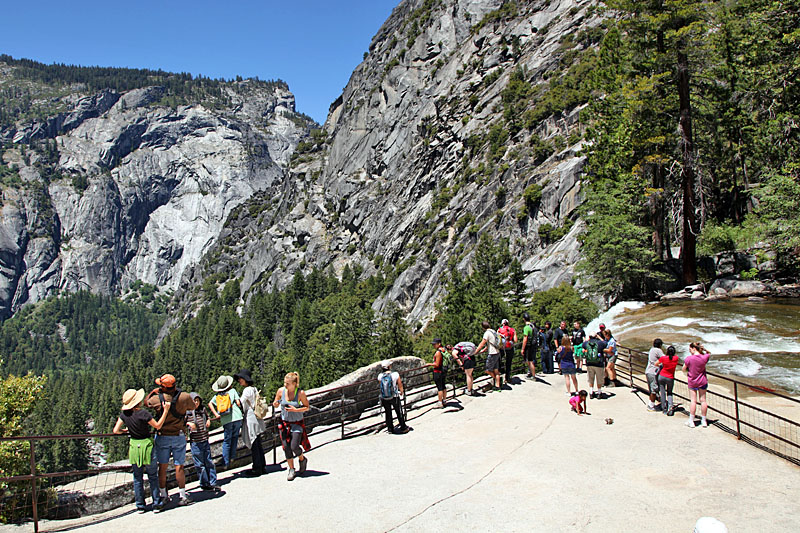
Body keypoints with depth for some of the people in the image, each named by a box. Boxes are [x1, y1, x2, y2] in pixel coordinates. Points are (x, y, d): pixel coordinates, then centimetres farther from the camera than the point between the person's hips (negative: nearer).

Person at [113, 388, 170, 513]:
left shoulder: (124, 414, -3)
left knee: (137, 478, 14)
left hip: (133, 446, 4)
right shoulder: (143, 413, -19)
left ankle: (140, 506, 19)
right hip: (147, 445, -4)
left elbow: (116, 430, 1)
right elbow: (157, 426, -10)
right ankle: (156, 504, 10)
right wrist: (166, 410, -10)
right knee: (153, 477, 8)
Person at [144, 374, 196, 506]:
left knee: (163, 467, 12)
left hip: (162, 437, 0)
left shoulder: (156, 399, -13)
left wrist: (153, 391, 16)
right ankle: (183, 497, 7)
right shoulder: (184, 397, -11)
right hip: (179, 436, 0)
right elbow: (193, 406, 10)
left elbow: (145, 402, 7)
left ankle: (163, 495, 20)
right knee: (179, 467, 5)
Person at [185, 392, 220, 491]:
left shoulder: (203, 409, 8)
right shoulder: (187, 412, -7)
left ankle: (213, 483, 16)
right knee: (200, 464, 3)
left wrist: (208, 420, 7)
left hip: (205, 440, 5)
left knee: (209, 462, 8)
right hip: (195, 442, -5)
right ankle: (205, 484, 15)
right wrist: (188, 424, -23)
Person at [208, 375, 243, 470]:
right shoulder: (232, 391, 7)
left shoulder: (217, 395, 16)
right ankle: (232, 456, 9)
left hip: (226, 421, 2)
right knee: (235, 437, 17)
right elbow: (238, 403, -2)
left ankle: (225, 463, 8)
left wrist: (216, 414, -1)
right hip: (236, 417, -2)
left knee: (226, 441, 9)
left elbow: (210, 404, 3)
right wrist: (240, 408, 17)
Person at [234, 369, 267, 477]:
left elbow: (241, 403, -14)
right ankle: (262, 467, 19)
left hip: (250, 418, -8)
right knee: (258, 444, 13)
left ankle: (257, 469, 5)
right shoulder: (254, 389, 12)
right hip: (257, 418, 8)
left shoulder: (247, 390, -13)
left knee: (253, 445, -1)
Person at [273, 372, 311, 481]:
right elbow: (276, 404, 6)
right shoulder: (281, 391, -9)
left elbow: (307, 407, -5)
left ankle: (302, 459, 24)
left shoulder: (300, 393, -16)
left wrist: (295, 410, -21)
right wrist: (275, 404, -18)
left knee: (294, 447, -10)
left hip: (297, 423, -3)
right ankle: (291, 470, 20)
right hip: (284, 423, 3)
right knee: (286, 447, 2)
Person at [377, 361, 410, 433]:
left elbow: (380, 387, 4)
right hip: (394, 397, -2)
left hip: (384, 398, 2)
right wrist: (401, 392, 17)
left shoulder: (380, 376, -11)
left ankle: (390, 429, 32)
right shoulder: (395, 375, -18)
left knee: (388, 413, 21)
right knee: (399, 412, 17)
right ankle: (403, 428, 30)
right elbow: (400, 386, -5)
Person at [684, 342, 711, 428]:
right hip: (703, 381, 3)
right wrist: (704, 349, -1)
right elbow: (709, 353, 15)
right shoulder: (705, 357, -10)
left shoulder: (689, 358, -19)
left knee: (693, 401, 3)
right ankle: (704, 421, 18)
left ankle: (691, 421, 7)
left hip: (692, 382, -3)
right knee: (703, 400, 10)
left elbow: (684, 369, -9)